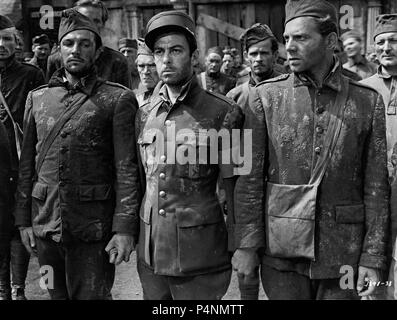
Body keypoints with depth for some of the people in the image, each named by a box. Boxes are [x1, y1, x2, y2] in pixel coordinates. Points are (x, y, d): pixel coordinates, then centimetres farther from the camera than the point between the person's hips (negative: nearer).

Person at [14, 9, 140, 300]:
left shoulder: (118, 99, -4)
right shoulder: (38, 98, 9)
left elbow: (127, 168, -9)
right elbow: (27, 165, 12)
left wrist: (125, 228, -15)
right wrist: (24, 219, 7)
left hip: (93, 230, -4)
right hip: (44, 226, 4)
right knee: (57, 295, 17)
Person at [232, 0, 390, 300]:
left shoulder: (367, 101, -2)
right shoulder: (267, 95, -2)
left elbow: (376, 186, -1)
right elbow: (250, 177, -2)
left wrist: (373, 257, -4)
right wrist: (246, 244, -6)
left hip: (342, 254, 1)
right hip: (281, 252, 0)